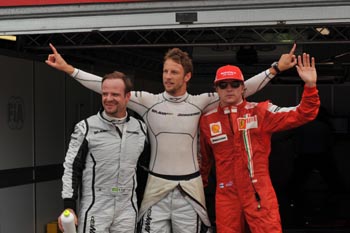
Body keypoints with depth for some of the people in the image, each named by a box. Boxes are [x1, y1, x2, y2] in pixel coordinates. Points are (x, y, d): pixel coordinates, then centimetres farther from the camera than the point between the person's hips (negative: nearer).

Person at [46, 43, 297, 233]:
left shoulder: (200, 103, 1)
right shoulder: (149, 101, -1)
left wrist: (275, 68, -5)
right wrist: (68, 68, -8)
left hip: (189, 189, 1)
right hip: (157, 188, 0)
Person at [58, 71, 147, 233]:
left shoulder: (140, 129, 6)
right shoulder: (86, 127, -4)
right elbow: (71, 168, -2)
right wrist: (69, 207, -9)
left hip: (127, 210, 3)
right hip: (94, 209, -3)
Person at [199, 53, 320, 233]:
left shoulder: (261, 112, -2)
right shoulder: (207, 120, 5)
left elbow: (302, 115, -8)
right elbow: (204, 158, 18)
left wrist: (310, 86, -22)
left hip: (259, 193, -2)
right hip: (226, 195, 2)